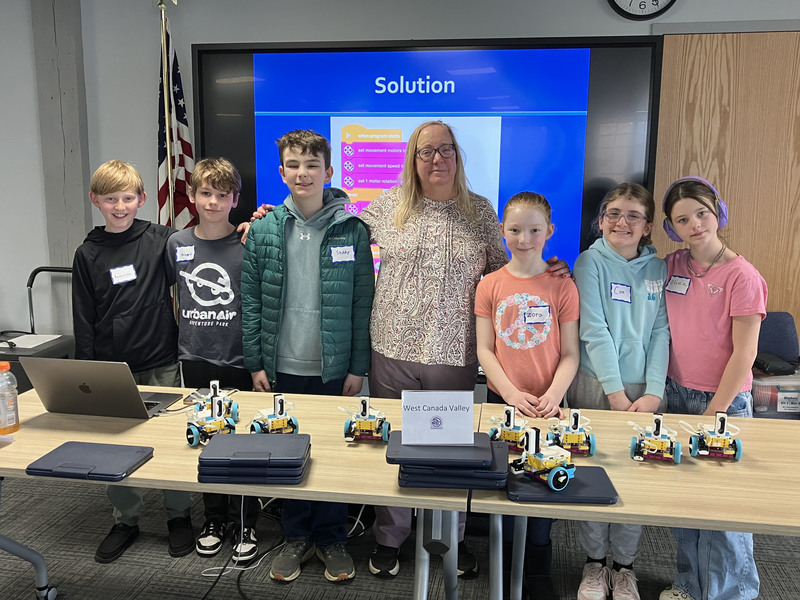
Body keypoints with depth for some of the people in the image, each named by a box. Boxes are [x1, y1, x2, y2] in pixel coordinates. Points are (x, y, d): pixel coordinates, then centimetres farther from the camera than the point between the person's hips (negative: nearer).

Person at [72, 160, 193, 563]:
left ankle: (179, 515, 27)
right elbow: (84, 321, 5)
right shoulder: (88, 254, 3)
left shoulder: (161, 239, -2)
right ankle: (126, 520, 30)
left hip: (162, 365, -1)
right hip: (111, 368, 2)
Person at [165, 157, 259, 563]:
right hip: (195, 359, 4)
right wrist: (183, 334, 14)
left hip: (238, 361, -3)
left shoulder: (247, 246, -7)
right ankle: (214, 519, 32)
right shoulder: (177, 244, 4)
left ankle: (245, 526, 22)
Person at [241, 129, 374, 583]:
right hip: (281, 368, 2)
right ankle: (298, 535, 33)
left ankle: (331, 537, 31)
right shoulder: (264, 230, 0)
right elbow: (251, 301, 2)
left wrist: (358, 367, -5)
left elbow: (362, 304, -4)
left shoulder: (352, 231, -5)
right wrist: (256, 363, -1)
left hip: (334, 369, -1)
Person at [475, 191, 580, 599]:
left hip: (547, 403, 0)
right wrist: (511, 392, -12)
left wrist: (554, 394, -17)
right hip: (502, 400, 1)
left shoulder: (562, 287, -3)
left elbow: (569, 354, -2)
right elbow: (484, 350, -1)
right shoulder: (490, 285, 0)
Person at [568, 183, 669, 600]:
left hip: (642, 390, 3)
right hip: (595, 385, -2)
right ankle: (594, 562, 24)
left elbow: (660, 333, 2)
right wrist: (616, 391, -14)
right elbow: (594, 331, -10)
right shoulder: (591, 261, -3)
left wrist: (653, 393, -8)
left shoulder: (658, 268, 7)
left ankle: (624, 566, 25)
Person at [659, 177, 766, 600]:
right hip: (676, 392, 5)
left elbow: (744, 355, -12)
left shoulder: (742, 276, -12)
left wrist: (712, 414, -13)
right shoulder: (672, 266, 3)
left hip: (724, 399, -5)